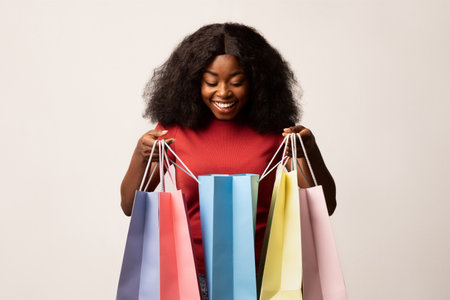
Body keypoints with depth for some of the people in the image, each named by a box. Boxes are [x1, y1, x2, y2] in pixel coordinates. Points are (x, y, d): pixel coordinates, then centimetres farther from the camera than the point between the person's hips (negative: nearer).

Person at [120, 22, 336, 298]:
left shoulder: (273, 130, 1)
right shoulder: (175, 128, 2)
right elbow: (130, 207, 3)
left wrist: (311, 151, -16)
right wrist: (140, 157, -14)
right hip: (191, 274, 0)